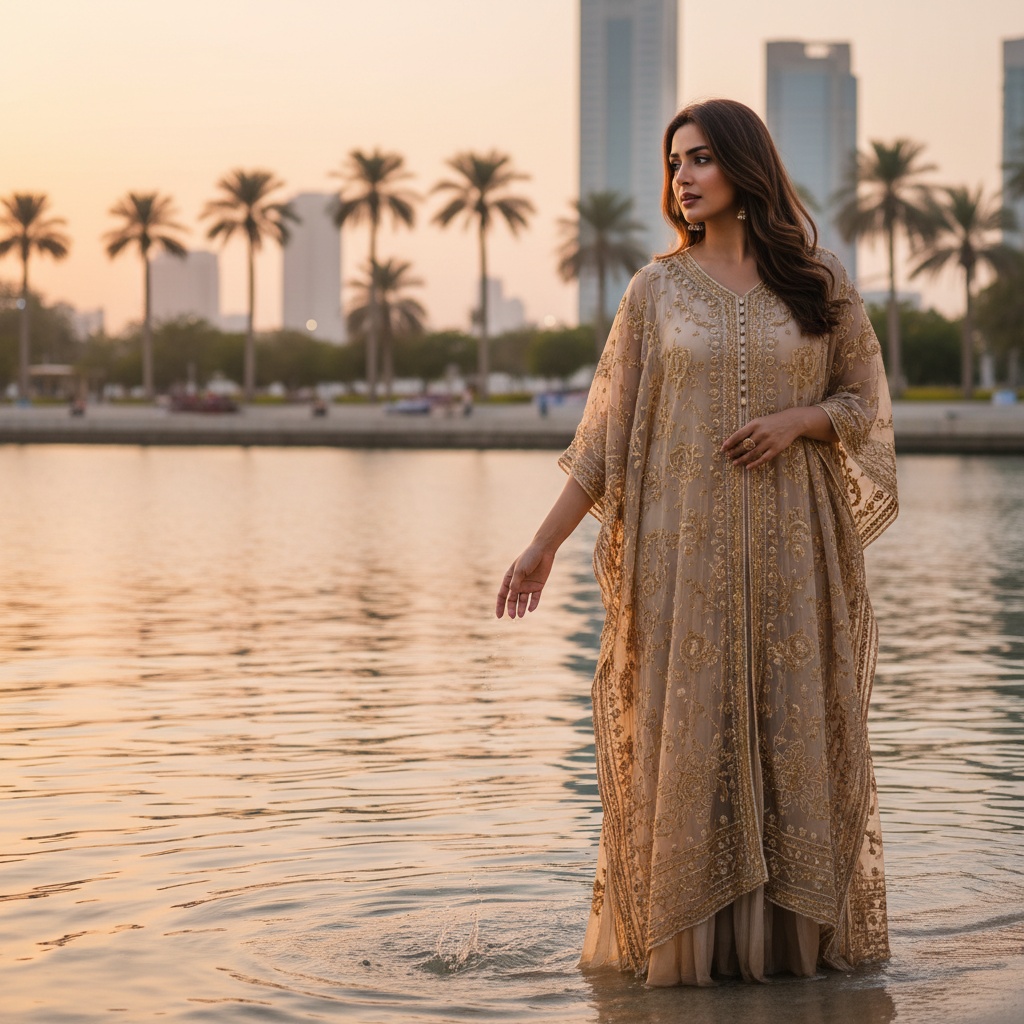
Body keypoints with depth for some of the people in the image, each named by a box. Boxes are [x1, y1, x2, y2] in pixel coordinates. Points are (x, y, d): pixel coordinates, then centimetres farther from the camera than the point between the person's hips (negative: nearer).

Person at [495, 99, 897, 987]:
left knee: (795, 730, 2)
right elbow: (608, 432, 4)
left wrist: (797, 421, -13)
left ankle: (795, 932, 12)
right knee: (687, 730, -1)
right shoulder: (657, 290, 4)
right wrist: (544, 544, -3)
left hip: (791, 546, 1)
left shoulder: (820, 282, 5)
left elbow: (865, 400, 9)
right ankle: (687, 938, 7)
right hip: (685, 543, 0)